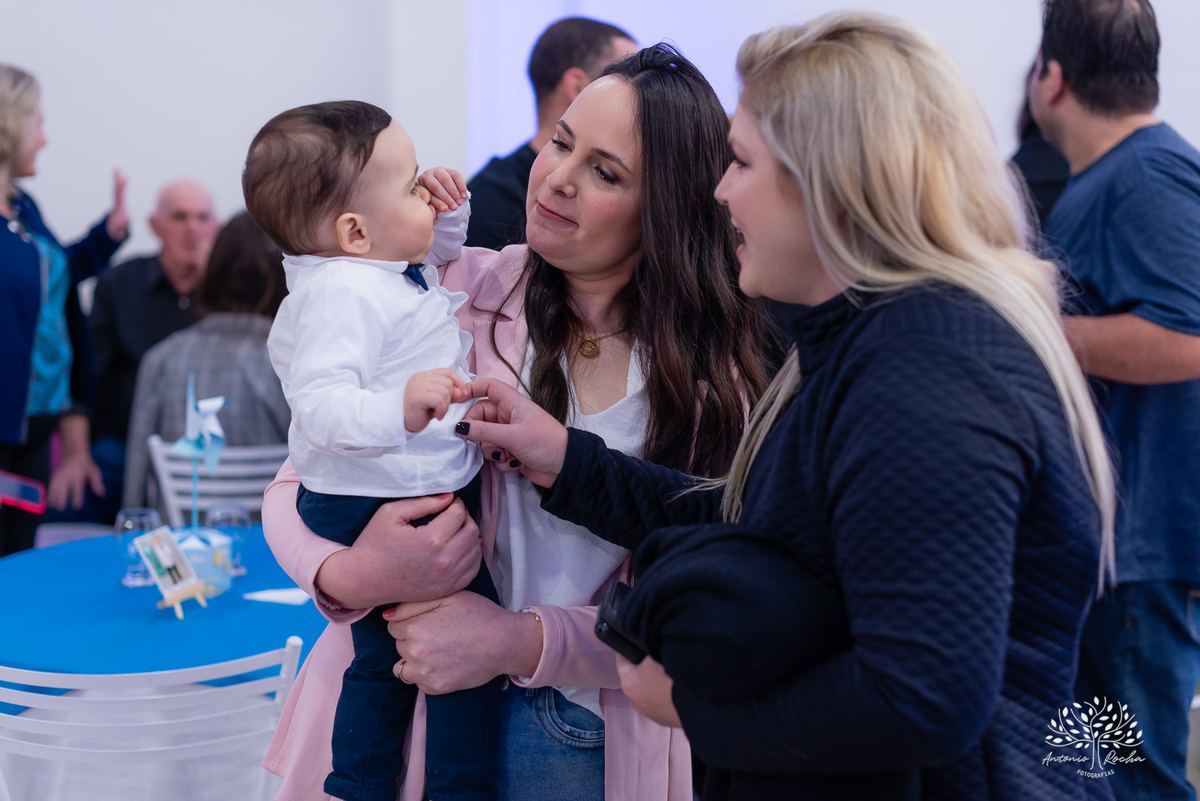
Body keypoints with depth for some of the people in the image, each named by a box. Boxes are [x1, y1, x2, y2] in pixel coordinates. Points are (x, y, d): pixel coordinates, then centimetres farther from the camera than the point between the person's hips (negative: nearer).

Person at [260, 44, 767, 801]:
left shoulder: (719, 372, -6)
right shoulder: (459, 294, -8)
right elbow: (299, 486, -4)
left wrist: (522, 641, -23)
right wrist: (348, 577, -25)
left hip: (602, 738, 0)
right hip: (402, 719, 0)